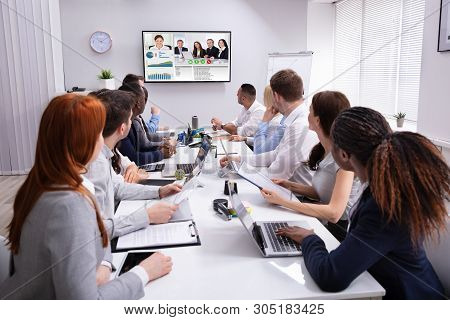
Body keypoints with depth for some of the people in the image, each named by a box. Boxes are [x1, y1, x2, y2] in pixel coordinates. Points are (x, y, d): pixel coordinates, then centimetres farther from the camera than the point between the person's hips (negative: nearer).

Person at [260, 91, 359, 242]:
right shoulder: (324, 150, 5)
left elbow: (334, 213, -26)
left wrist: (283, 201, -26)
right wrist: (290, 186, 0)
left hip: (338, 232, -7)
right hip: (322, 224, 7)